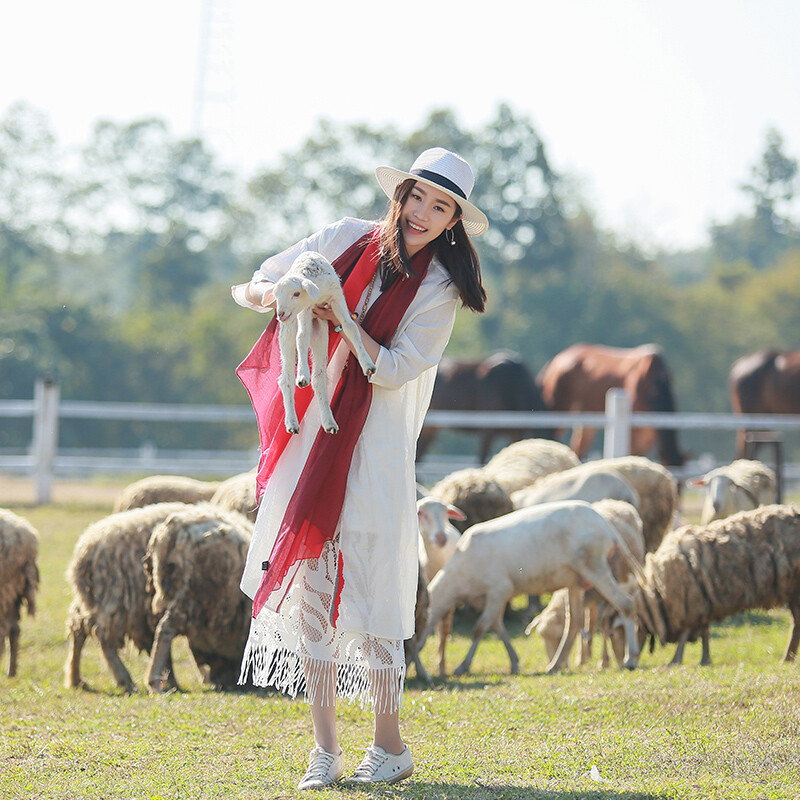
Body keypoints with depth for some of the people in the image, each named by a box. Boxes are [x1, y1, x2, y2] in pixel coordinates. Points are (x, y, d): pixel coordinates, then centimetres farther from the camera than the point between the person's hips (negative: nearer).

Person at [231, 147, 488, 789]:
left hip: (374, 453, -3)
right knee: (307, 589, 1)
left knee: (368, 601, -3)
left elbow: (393, 369, -11)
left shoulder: (441, 289, -2)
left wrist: (341, 317, -22)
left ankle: (391, 747, 12)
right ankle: (325, 750, 9)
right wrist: (280, 295, -14)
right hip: (309, 440, 3)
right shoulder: (349, 240, 6)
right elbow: (251, 288, 9)